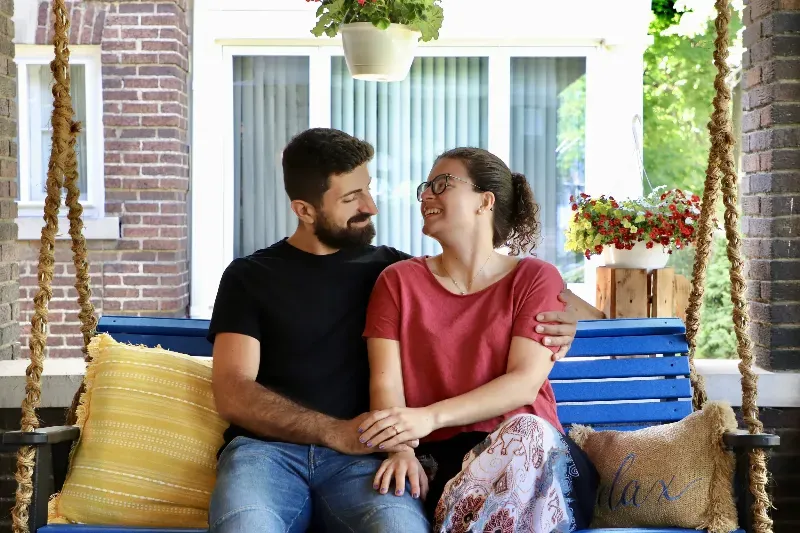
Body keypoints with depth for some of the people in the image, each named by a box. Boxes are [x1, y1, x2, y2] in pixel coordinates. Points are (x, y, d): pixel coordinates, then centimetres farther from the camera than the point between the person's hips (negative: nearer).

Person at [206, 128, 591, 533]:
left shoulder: (392, 269, 17)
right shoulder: (249, 277, 10)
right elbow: (232, 393, -1)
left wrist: (554, 322, 2)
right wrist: (338, 433, -15)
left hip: (358, 458, 2)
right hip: (266, 448, -1)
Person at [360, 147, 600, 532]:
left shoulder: (535, 278, 6)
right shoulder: (398, 281, 12)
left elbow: (525, 382, -8)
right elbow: (385, 381, -1)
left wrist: (431, 417, -22)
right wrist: (401, 449, -23)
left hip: (524, 453, 1)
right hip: (434, 458, -1)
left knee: (529, 431, -35)